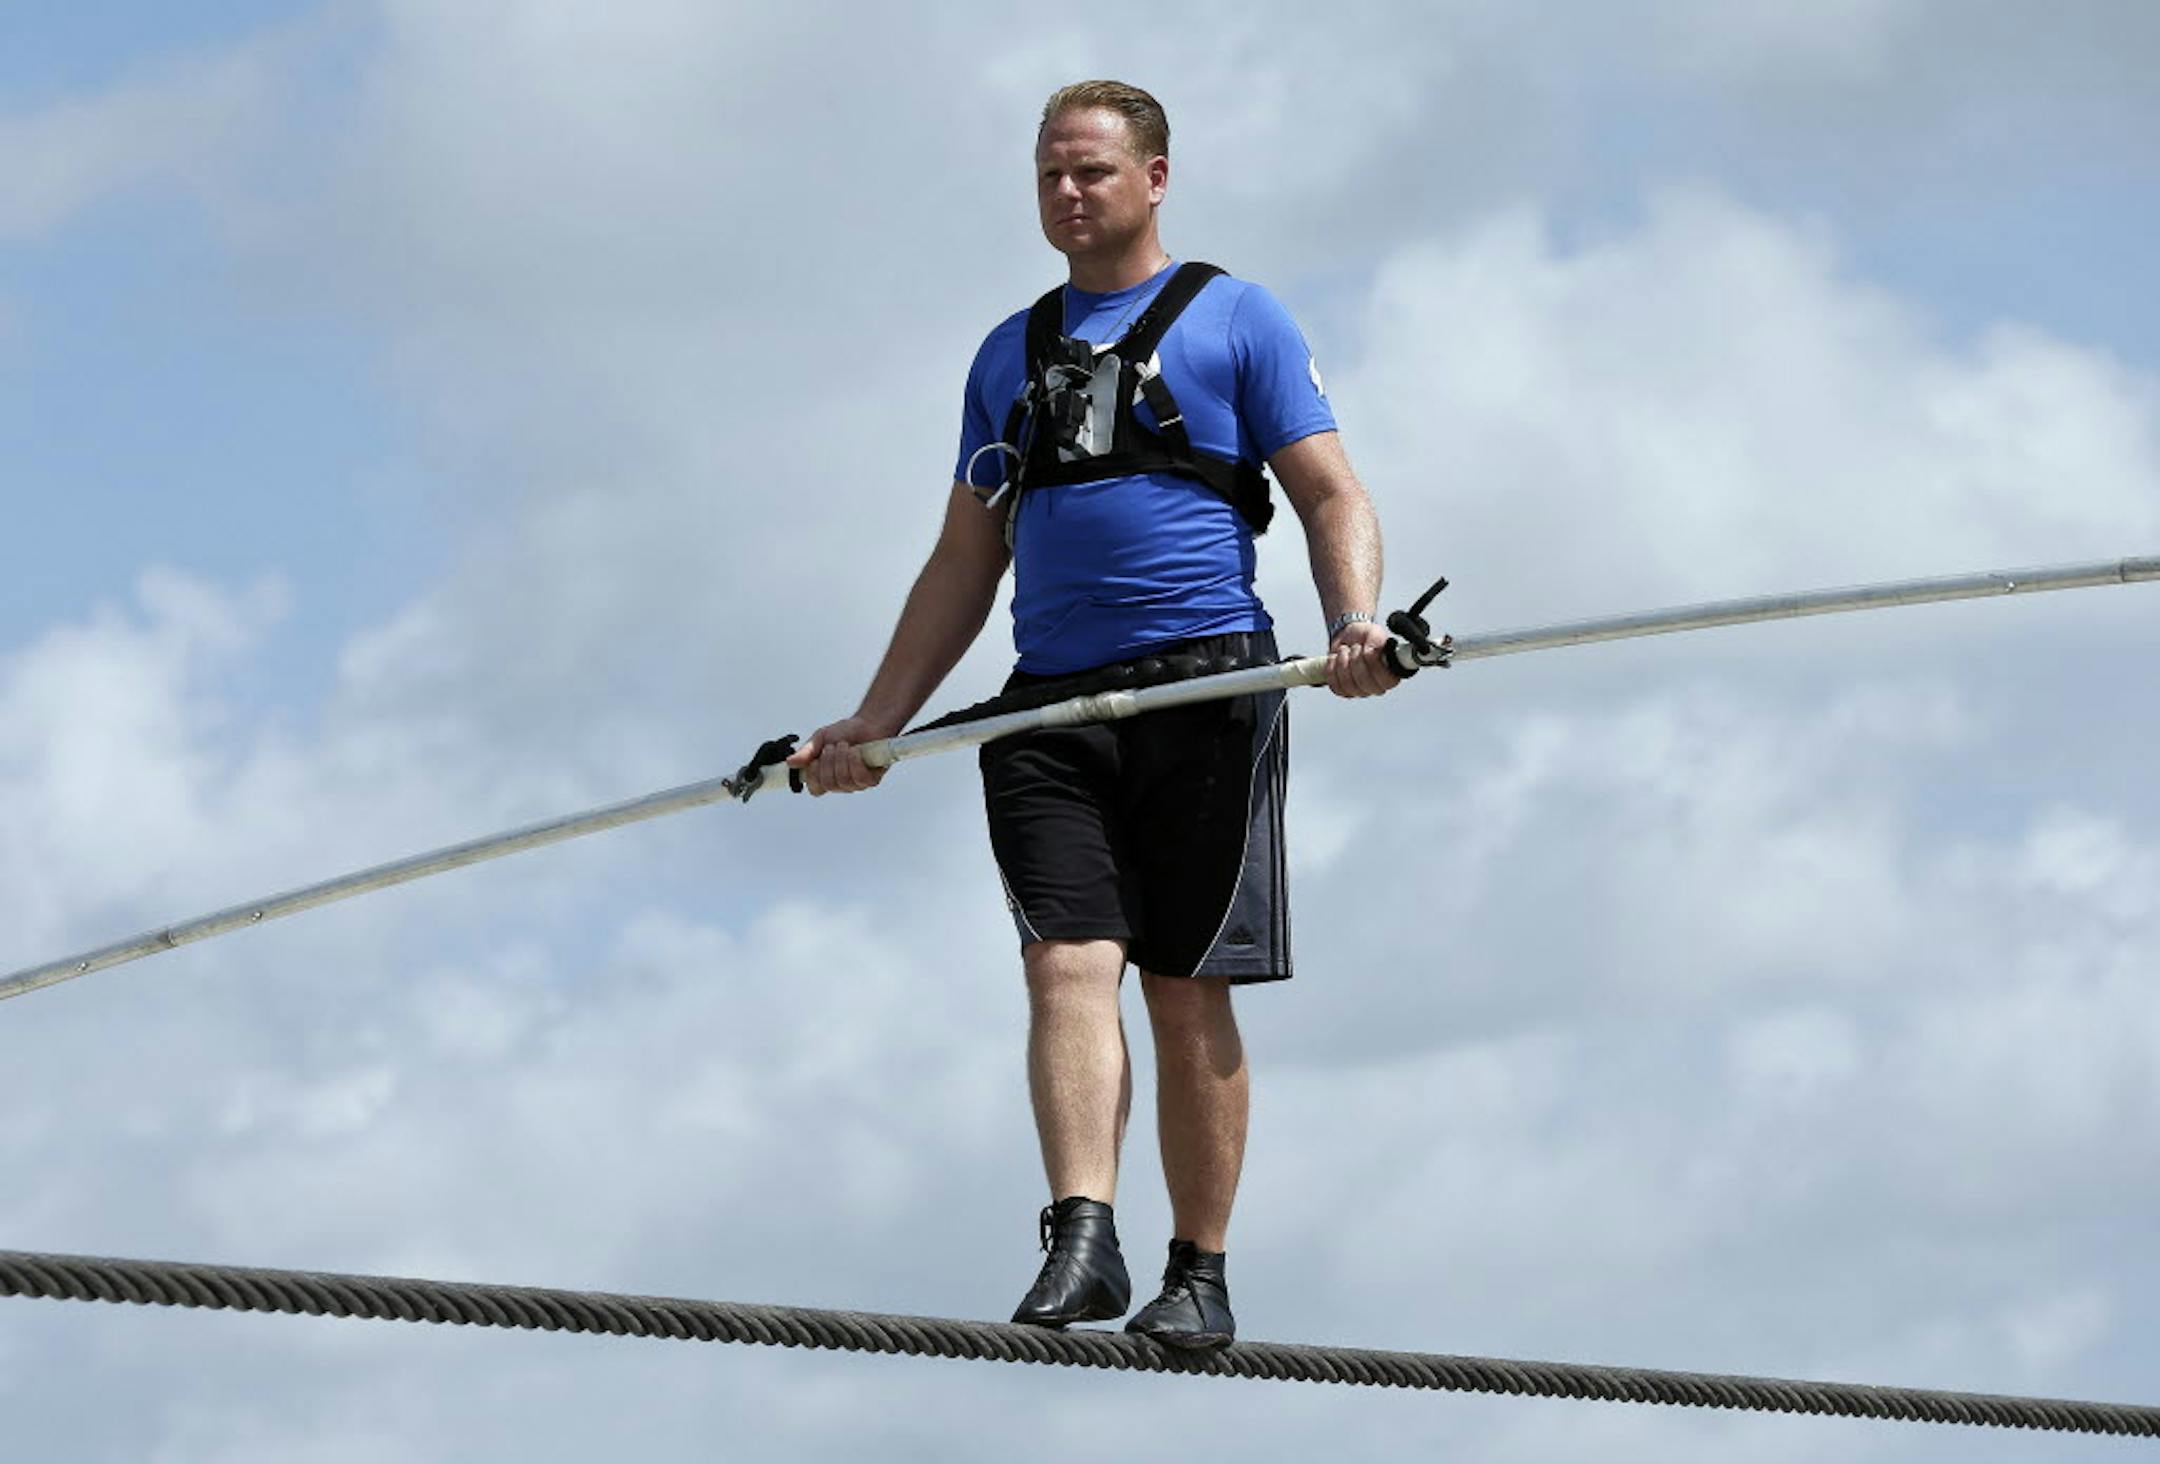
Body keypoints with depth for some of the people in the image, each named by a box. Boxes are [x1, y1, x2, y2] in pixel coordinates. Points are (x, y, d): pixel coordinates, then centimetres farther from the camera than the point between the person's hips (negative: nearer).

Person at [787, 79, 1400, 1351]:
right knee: (1069, 963, -14)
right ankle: (1083, 1243, -24)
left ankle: (1202, 1275, 5)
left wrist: (1356, 624, -18)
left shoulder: (1234, 319, 10)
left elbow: (1332, 495, 2)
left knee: (1188, 993, -1)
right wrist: (875, 723, 15)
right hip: (1051, 706, 3)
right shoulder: (1010, 355, 22)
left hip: (1204, 686, -3)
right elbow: (964, 566, 23)